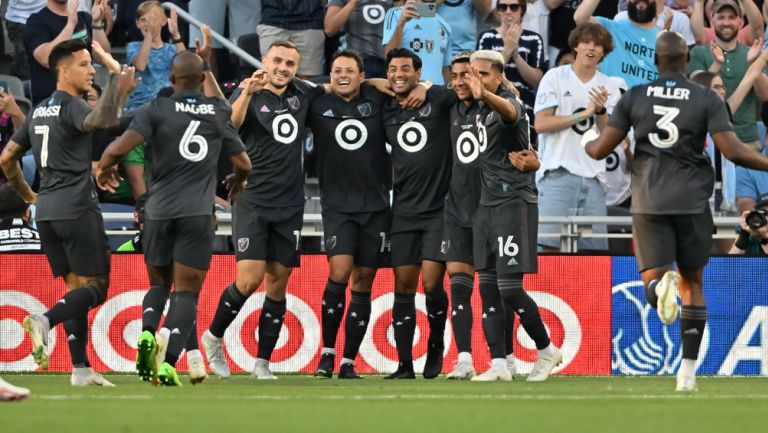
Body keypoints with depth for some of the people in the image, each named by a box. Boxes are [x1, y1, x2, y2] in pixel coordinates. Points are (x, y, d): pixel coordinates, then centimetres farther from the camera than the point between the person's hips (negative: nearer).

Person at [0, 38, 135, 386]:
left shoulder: (39, 112, 17)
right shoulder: (71, 106, -8)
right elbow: (99, 121, -32)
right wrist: (119, 89, -21)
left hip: (46, 211, 8)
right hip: (77, 208, -8)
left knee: (76, 285, 10)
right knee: (96, 286, -5)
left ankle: (80, 368, 3)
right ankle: (45, 321, -28)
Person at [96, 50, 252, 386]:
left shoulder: (156, 110, -3)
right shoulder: (218, 113, 6)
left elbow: (119, 147, -15)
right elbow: (243, 163, 10)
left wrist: (103, 169, 7)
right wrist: (237, 180, 34)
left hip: (159, 210, 0)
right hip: (198, 213, 0)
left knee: (159, 283, 19)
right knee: (187, 292, 1)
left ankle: (147, 332, -9)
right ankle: (168, 360, -16)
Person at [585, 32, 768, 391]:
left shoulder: (635, 97, 2)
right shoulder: (707, 99, -2)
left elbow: (600, 150, 2)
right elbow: (733, 151, -11)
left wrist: (585, 143, 26)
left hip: (649, 203, 0)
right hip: (692, 203, 0)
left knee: (651, 281, 3)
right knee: (692, 285, 15)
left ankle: (661, 285, -36)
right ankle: (688, 370, 7)